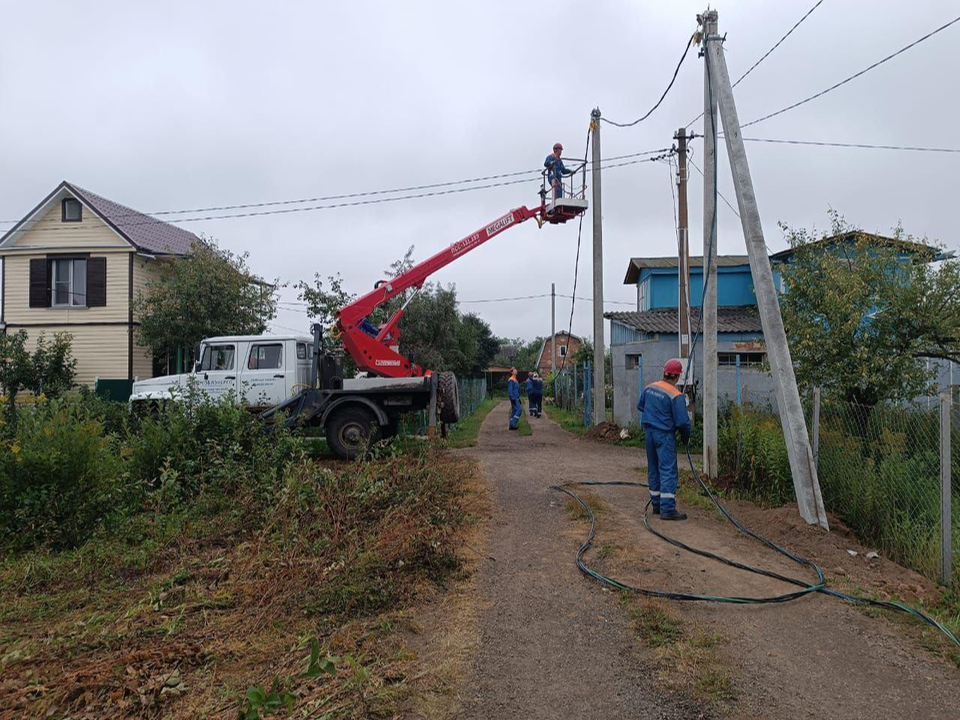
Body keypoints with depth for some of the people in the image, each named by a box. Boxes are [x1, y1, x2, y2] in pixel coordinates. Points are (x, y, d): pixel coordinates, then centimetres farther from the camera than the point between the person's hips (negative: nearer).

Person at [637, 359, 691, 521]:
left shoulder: (649, 388, 5)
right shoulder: (676, 396, -17)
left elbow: (640, 406, 19)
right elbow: (682, 421, -17)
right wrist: (686, 437, 0)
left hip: (649, 432, 7)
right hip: (665, 435, -7)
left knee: (653, 469, 15)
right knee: (668, 470, -5)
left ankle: (656, 504, 23)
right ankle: (667, 509, -7)